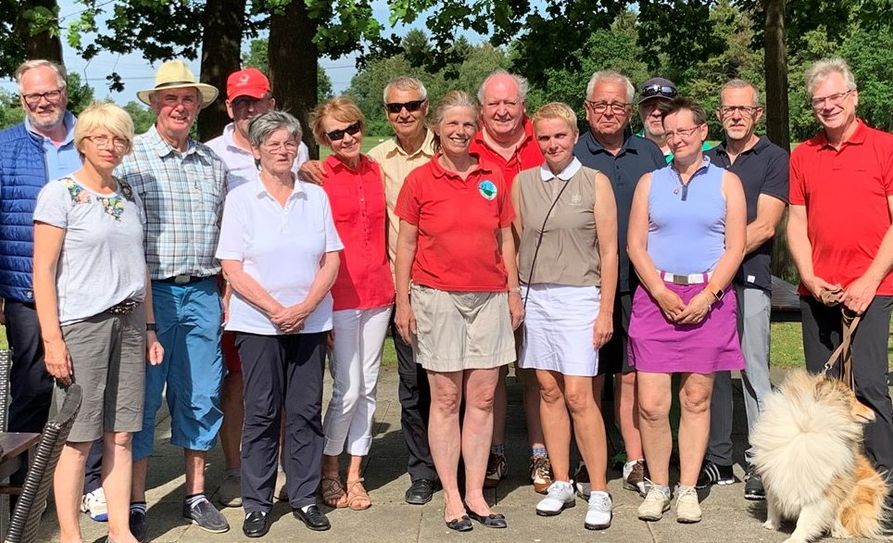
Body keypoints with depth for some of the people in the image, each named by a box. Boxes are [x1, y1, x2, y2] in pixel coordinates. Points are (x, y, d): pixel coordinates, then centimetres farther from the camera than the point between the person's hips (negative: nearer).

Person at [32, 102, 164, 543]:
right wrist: (51, 338, -14)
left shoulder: (129, 197, 14)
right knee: (79, 438, -1)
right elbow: (43, 271, -8)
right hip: (80, 324, -5)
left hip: (128, 323, 5)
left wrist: (149, 328, 15)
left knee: (120, 434, 8)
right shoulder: (59, 194, -4)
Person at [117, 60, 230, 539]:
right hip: (149, 293, -4)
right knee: (141, 396, 1)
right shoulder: (131, 156, -2)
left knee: (201, 397, 9)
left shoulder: (212, 163, 12)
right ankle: (135, 503, 12)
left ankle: (196, 494, 23)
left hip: (201, 293, 4)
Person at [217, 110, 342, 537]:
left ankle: (305, 498, 17)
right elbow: (232, 268, -4)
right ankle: (257, 504, 13)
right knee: (261, 414, 3)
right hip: (258, 323, -2)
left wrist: (304, 308, -9)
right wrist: (276, 310, -12)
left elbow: (331, 261, 5)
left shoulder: (316, 196, 8)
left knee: (306, 412, 5)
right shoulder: (241, 198, 1)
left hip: (311, 322, 2)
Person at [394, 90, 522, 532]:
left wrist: (513, 292, 9)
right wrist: (403, 302, -1)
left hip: (489, 297, 3)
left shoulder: (493, 179, 9)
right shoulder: (420, 180, 1)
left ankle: (475, 494, 14)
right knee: (446, 400, 2)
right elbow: (405, 244, 2)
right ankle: (451, 497, 11)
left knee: (482, 399, 5)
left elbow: (505, 239, 14)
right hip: (437, 297, -3)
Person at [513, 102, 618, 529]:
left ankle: (599, 492, 3)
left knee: (577, 396, -8)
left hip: (578, 297, -3)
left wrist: (605, 311, -4)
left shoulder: (595, 182, 0)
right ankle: (561, 483, 19)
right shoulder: (523, 182, 8)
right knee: (549, 391, 7)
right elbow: (515, 245, 12)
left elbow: (608, 252, -1)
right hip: (534, 297, 3)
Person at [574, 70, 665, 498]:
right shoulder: (571, 157, 2)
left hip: (638, 284, 3)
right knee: (590, 378, 4)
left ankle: (636, 463, 18)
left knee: (632, 375, 8)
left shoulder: (649, 154, 12)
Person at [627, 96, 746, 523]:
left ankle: (688, 489, 13)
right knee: (651, 403, -4)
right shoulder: (650, 182, 12)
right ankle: (658, 486, 11)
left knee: (697, 399, 3)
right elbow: (635, 244, 6)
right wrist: (661, 292, -7)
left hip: (708, 298, -1)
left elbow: (735, 248, 2)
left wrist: (707, 295, -10)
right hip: (656, 297, 1)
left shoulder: (726, 182, 8)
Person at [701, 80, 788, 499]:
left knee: (754, 370, -4)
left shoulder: (774, 158, 3)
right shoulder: (706, 160, 17)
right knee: (711, 370, 8)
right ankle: (717, 460, 17)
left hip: (748, 277, -5)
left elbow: (764, 226, -6)